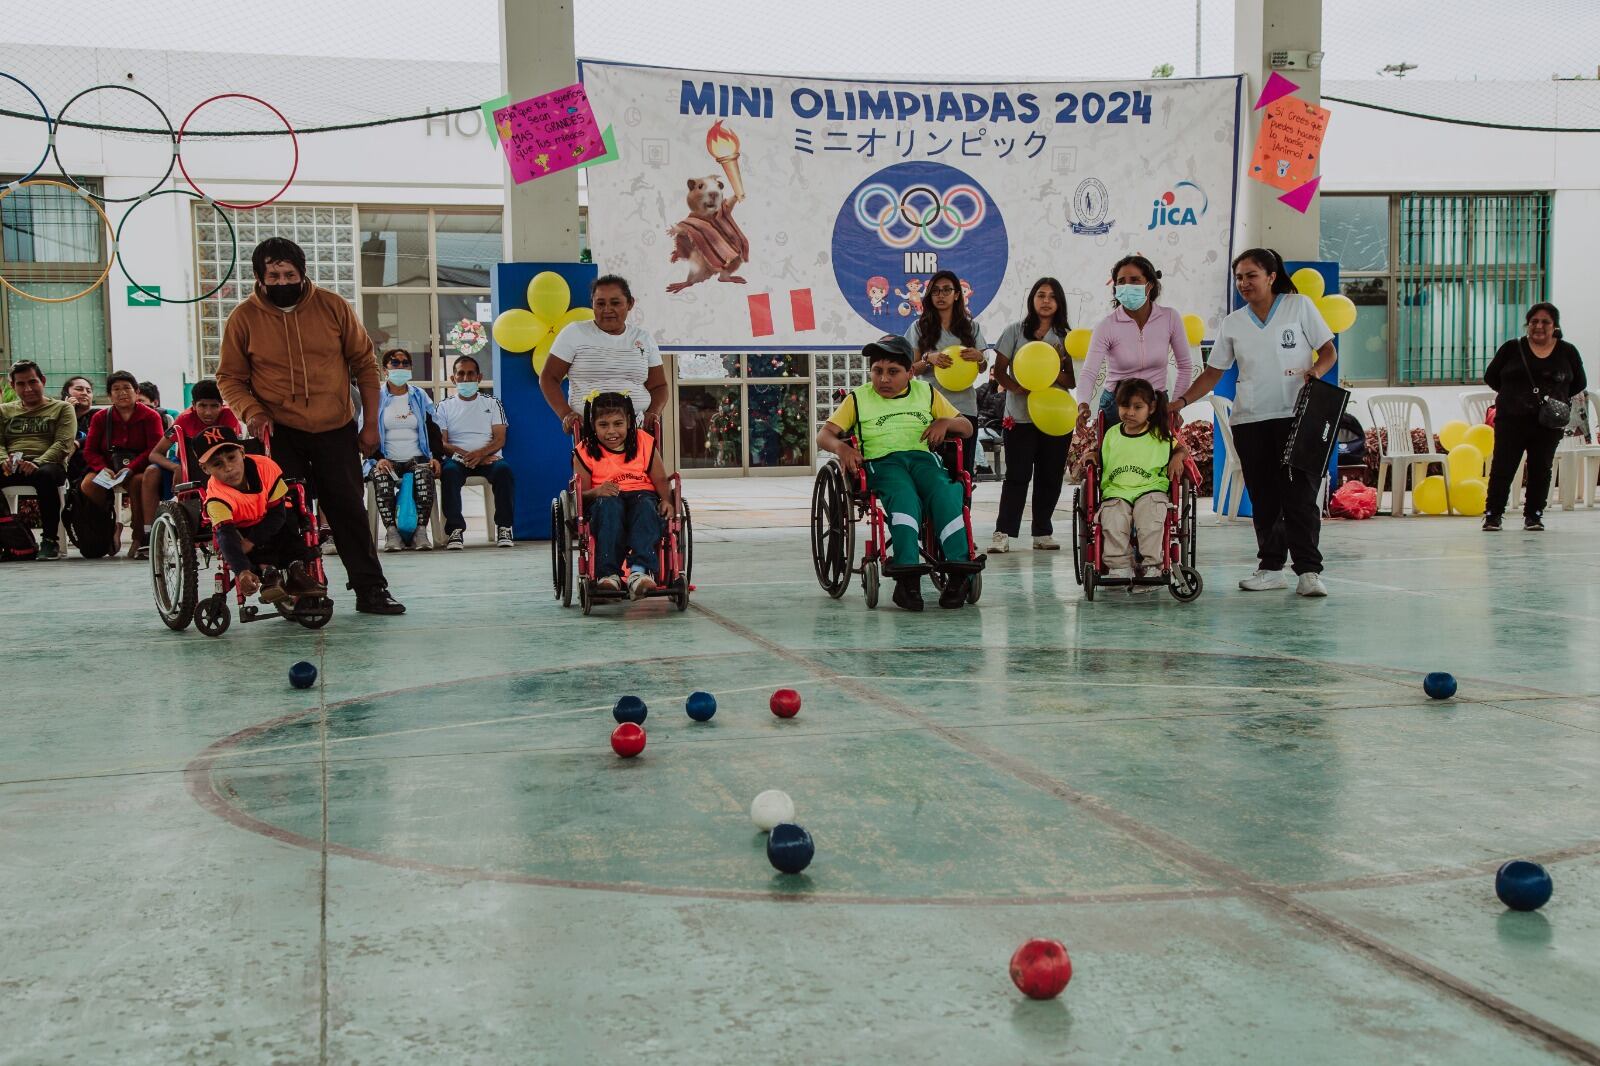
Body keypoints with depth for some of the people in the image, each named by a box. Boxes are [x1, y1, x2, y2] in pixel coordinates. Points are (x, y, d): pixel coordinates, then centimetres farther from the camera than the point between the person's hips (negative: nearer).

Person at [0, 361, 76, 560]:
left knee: (45, 475, -40)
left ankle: (50, 540, -32)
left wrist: (38, 463, -17)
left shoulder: (62, 408, 15)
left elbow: (63, 444, 0)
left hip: (47, 464, -3)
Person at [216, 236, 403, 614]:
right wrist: (251, 412, -14)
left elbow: (365, 364, 4)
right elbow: (229, 377, 5)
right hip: (279, 431, 0)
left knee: (349, 509, 3)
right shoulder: (243, 318, -3)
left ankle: (370, 589, 11)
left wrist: (370, 423, 1)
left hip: (336, 429, 1)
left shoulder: (333, 307, -3)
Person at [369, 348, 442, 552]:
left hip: (417, 459, 1)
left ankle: (421, 530, -34)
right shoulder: (376, 398, 10)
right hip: (387, 460, -1)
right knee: (381, 477, -35)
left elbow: (433, 431, 13)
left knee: (424, 473, -34)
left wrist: (435, 457, -5)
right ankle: (391, 531, -33)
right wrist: (378, 459, -13)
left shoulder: (420, 397, 16)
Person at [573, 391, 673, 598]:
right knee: (609, 504, -36)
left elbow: (661, 481, 4)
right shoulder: (585, 452, 1)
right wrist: (596, 492, -24)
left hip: (642, 497, 1)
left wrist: (666, 501, -16)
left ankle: (639, 570, -50)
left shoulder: (644, 444, 4)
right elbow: (580, 494, -2)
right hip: (604, 505, -1)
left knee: (646, 503, -34)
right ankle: (608, 573, -43)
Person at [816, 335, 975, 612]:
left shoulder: (927, 393, 25)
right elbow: (824, 436, 12)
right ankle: (907, 574, -50)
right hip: (881, 462, -2)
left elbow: (967, 427, 25)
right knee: (904, 496, -37)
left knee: (945, 493, -33)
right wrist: (840, 447, -12)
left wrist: (945, 422, 2)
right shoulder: (858, 399, 20)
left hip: (923, 457, 2)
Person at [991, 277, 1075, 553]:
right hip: (1020, 415, -3)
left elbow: (1072, 381, 5)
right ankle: (1003, 533, -6)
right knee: (1017, 475, -7)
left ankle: (1043, 533, 15)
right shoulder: (1015, 331, 4)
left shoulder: (1065, 337, 9)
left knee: (1050, 476, 6)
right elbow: (999, 370, 0)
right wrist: (1017, 388, -18)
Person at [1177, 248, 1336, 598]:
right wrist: (1182, 401, 0)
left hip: (1296, 416, -3)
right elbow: (1213, 372, 12)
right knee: (1263, 499, 7)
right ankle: (1271, 567, 14)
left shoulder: (1299, 306, 4)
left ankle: (1309, 570, -6)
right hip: (1249, 421, 4)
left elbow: (1328, 351, 5)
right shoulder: (1233, 323, 11)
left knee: (1299, 495, -8)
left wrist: (1316, 370, -17)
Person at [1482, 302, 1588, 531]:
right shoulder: (1512, 348, 2)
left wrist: (1555, 398, 5)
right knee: (1502, 468, -3)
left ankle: (1534, 516, 15)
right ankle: (1492, 515, 3)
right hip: (1511, 420, -1)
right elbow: (1490, 377, 9)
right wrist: (1513, 394, 8)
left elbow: (1579, 384, 15)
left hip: (1549, 425, 1)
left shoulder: (1567, 352, 6)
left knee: (1541, 470, 5)